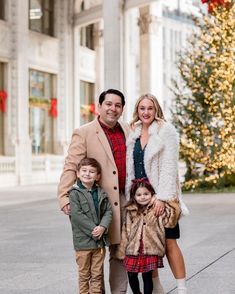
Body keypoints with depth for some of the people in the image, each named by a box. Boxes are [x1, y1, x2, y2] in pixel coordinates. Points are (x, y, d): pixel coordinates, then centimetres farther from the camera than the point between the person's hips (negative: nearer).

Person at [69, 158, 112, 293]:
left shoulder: (101, 193, 7)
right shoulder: (75, 193, -8)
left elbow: (108, 211, 4)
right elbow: (77, 215, -15)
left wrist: (103, 227, -14)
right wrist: (92, 229, -18)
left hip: (100, 241, 4)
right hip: (83, 241, -4)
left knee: (97, 274, 10)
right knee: (84, 274, 7)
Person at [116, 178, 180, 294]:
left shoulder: (156, 209, -3)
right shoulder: (131, 211, 8)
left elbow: (169, 222, -13)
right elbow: (126, 232, 11)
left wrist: (173, 207, -22)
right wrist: (122, 252, 10)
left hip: (150, 251, -4)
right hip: (133, 251, 4)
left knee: (147, 276, 1)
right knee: (131, 276, 11)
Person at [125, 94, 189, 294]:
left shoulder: (166, 131, -3)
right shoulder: (133, 133, 12)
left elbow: (169, 167, -10)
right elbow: (129, 167, 13)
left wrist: (162, 198, -17)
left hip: (161, 196, -5)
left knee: (169, 242, -6)